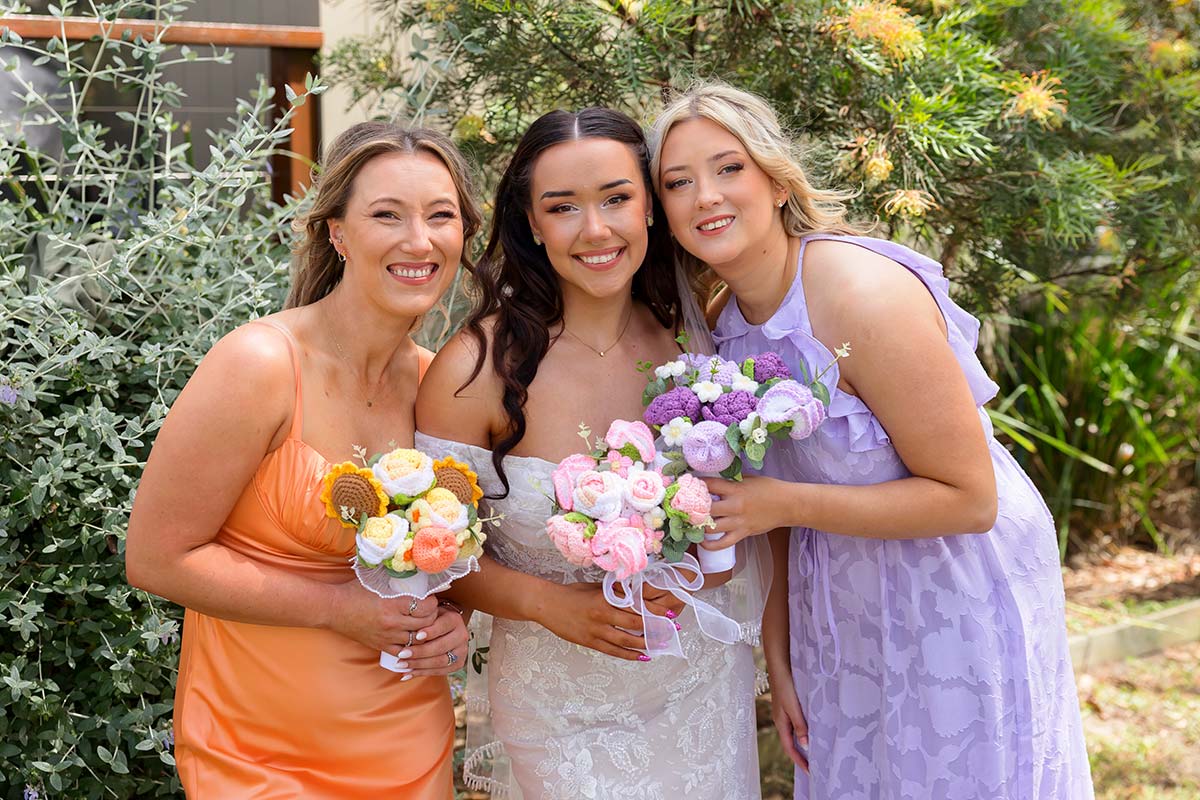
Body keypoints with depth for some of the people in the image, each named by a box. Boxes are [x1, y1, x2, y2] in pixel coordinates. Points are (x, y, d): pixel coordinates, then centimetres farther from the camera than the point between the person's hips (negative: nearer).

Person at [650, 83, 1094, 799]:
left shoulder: (867, 297, -26)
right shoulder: (728, 322, -3)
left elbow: (970, 498, -23)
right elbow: (770, 490, 6)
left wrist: (785, 504, -26)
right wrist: (778, 659, 4)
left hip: (956, 601, -6)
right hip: (839, 612, 6)